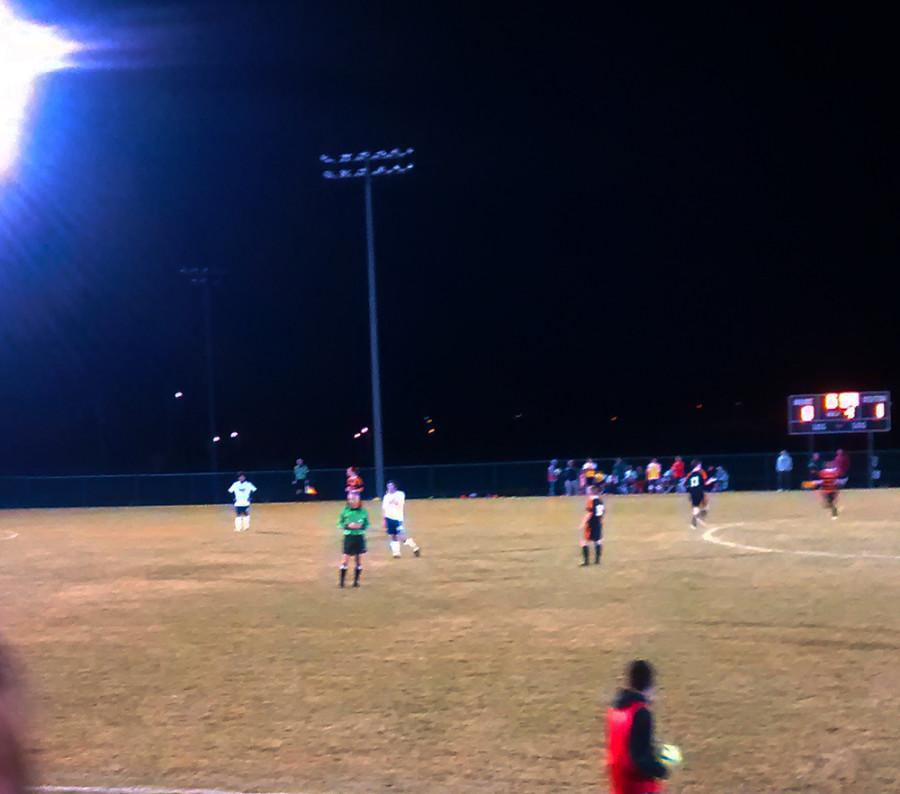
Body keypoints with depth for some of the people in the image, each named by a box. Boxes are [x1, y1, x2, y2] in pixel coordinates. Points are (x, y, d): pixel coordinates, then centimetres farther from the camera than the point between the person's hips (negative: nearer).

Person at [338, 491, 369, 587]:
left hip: (360, 537, 1)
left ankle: (356, 580, 17)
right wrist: (348, 525, -17)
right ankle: (342, 580, 7)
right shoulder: (345, 511, -4)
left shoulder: (363, 511, -2)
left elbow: (367, 524, 5)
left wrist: (361, 526, -15)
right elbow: (340, 524, 1)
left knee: (359, 560, 6)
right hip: (349, 537, -1)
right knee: (345, 560, -3)